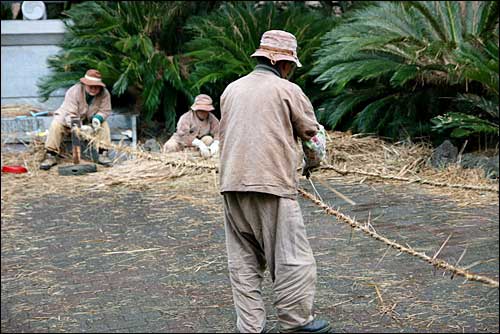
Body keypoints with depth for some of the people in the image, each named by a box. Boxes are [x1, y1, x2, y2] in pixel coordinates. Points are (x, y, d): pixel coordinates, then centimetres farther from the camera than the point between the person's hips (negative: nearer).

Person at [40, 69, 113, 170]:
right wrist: (80, 127, -51)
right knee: (56, 125, -31)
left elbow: (105, 110, -11)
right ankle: (50, 156, -27)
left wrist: (97, 118, -35)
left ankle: (103, 154, -21)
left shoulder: (105, 94, -20)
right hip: (67, 120, -3)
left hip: (88, 121, 3)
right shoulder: (73, 92, -30)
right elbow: (69, 115, -34)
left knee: (103, 124, -22)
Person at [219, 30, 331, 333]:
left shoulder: (231, 90, 14)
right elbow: (311, 132, 7)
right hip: (272, 185, -6)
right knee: (291, 257, 4)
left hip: (233, 184, 6)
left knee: (243, 260, 11)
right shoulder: (287, 90, -2)